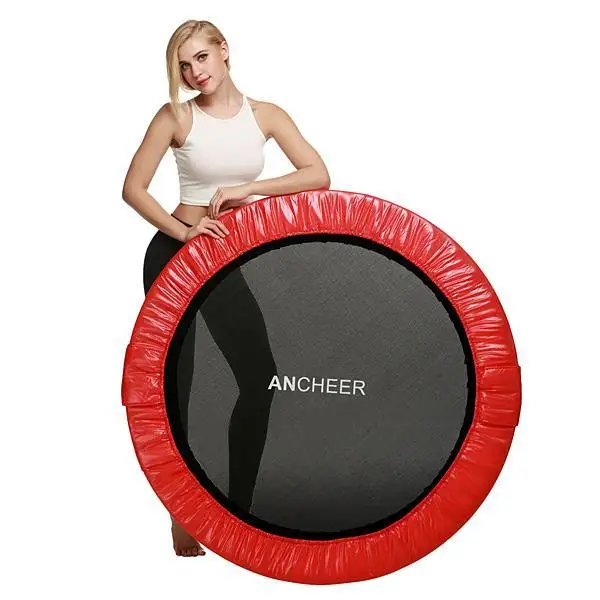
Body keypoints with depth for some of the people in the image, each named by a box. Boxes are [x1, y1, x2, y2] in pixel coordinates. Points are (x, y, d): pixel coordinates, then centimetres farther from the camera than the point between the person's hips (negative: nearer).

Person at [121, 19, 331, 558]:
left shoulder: (264, 115, -1)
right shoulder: (175, 116, -7)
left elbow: (318, 175, -12)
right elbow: (133, 188, -9)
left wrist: (245, 189, -21)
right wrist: (182, 231, -23)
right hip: (174, 254, -3)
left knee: (259, 378, 0)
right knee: (176, 383, 2)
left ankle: (238, 507, 16)